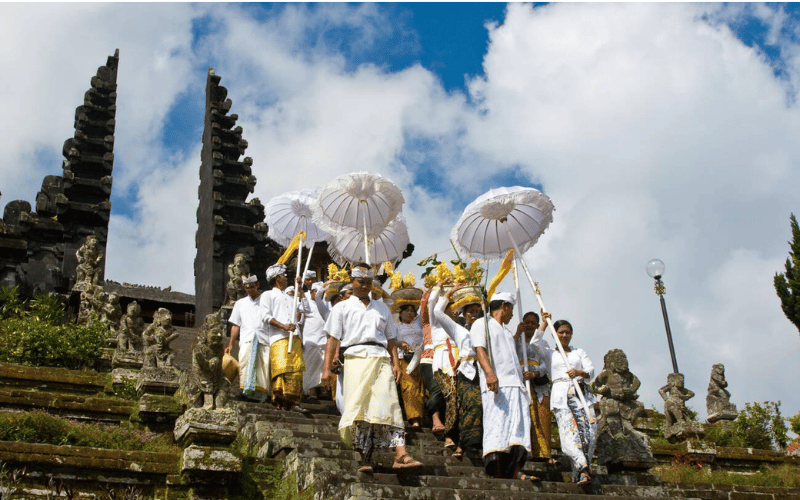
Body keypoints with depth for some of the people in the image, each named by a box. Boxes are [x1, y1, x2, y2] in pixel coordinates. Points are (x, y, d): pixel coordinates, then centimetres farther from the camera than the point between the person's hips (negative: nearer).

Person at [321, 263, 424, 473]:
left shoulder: (381, 308, 25)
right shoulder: (342, 308, 16)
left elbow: (391, 338, 21)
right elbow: (333, 339, 7)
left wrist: (395, 362, 6)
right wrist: (327, 368, -2)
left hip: (381, 359, 2)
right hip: (356, 357, -2)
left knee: (390, 405, -12)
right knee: (360, 409, -9)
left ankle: (401, 455, -22)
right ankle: (365, 459, -7)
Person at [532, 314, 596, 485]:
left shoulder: (579, 352, 25)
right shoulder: (550, 353, 21)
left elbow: (591, 370, 11)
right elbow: (536, 342, 3)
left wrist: (579, 372, -10)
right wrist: (545, 322, 8)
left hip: (581, 393, 2)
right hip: (561, 395, -2)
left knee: (590, 430, -15)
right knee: (569, 430, -22)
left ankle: (580, 472, -10)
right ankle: (583, 467, -35)